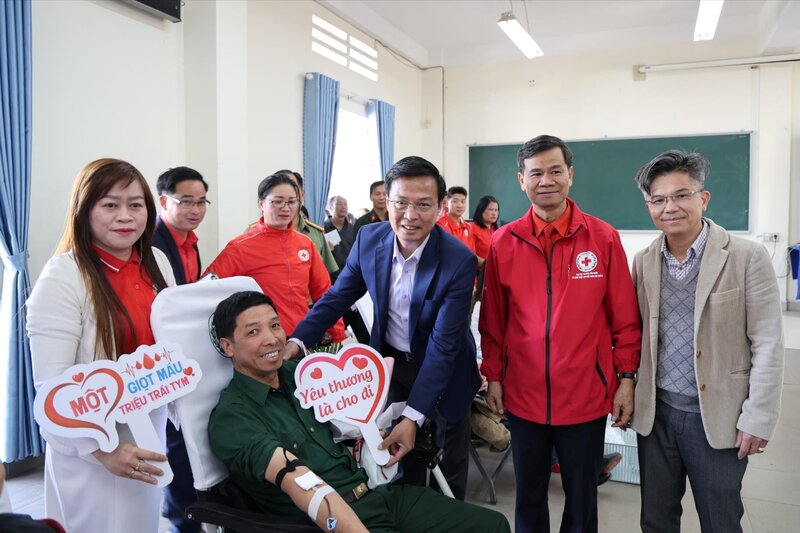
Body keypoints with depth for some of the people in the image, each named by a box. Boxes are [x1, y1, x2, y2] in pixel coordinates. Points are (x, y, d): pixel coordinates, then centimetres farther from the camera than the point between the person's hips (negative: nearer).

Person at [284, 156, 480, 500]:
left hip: (443, 369, -3)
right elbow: (338, 297, -3)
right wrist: (297, 341, -17)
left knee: (450, 465, 15)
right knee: (401, 456, 17)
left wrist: (413, 416, -30)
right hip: (390, 360, 3)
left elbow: (443, 344, -27)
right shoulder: (369, 239, -14)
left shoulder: (459, 260, -27)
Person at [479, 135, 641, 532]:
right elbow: (492, 320, 3)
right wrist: (493, 377, 3)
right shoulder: (503, 242, -2)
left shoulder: (604, 238, -5)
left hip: (586, 395, -1)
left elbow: (624, 318, -1)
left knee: (582, 498, 16)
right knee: (529, 496, 18)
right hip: (522, 395, 1)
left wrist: (626, 379, -3)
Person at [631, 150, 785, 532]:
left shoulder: (747, 257, -10)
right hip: (655, 413, 4)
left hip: (717, 416, -3)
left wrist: (758, 419, -11)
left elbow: (768, 345, -9)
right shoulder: (643, 261, 3)